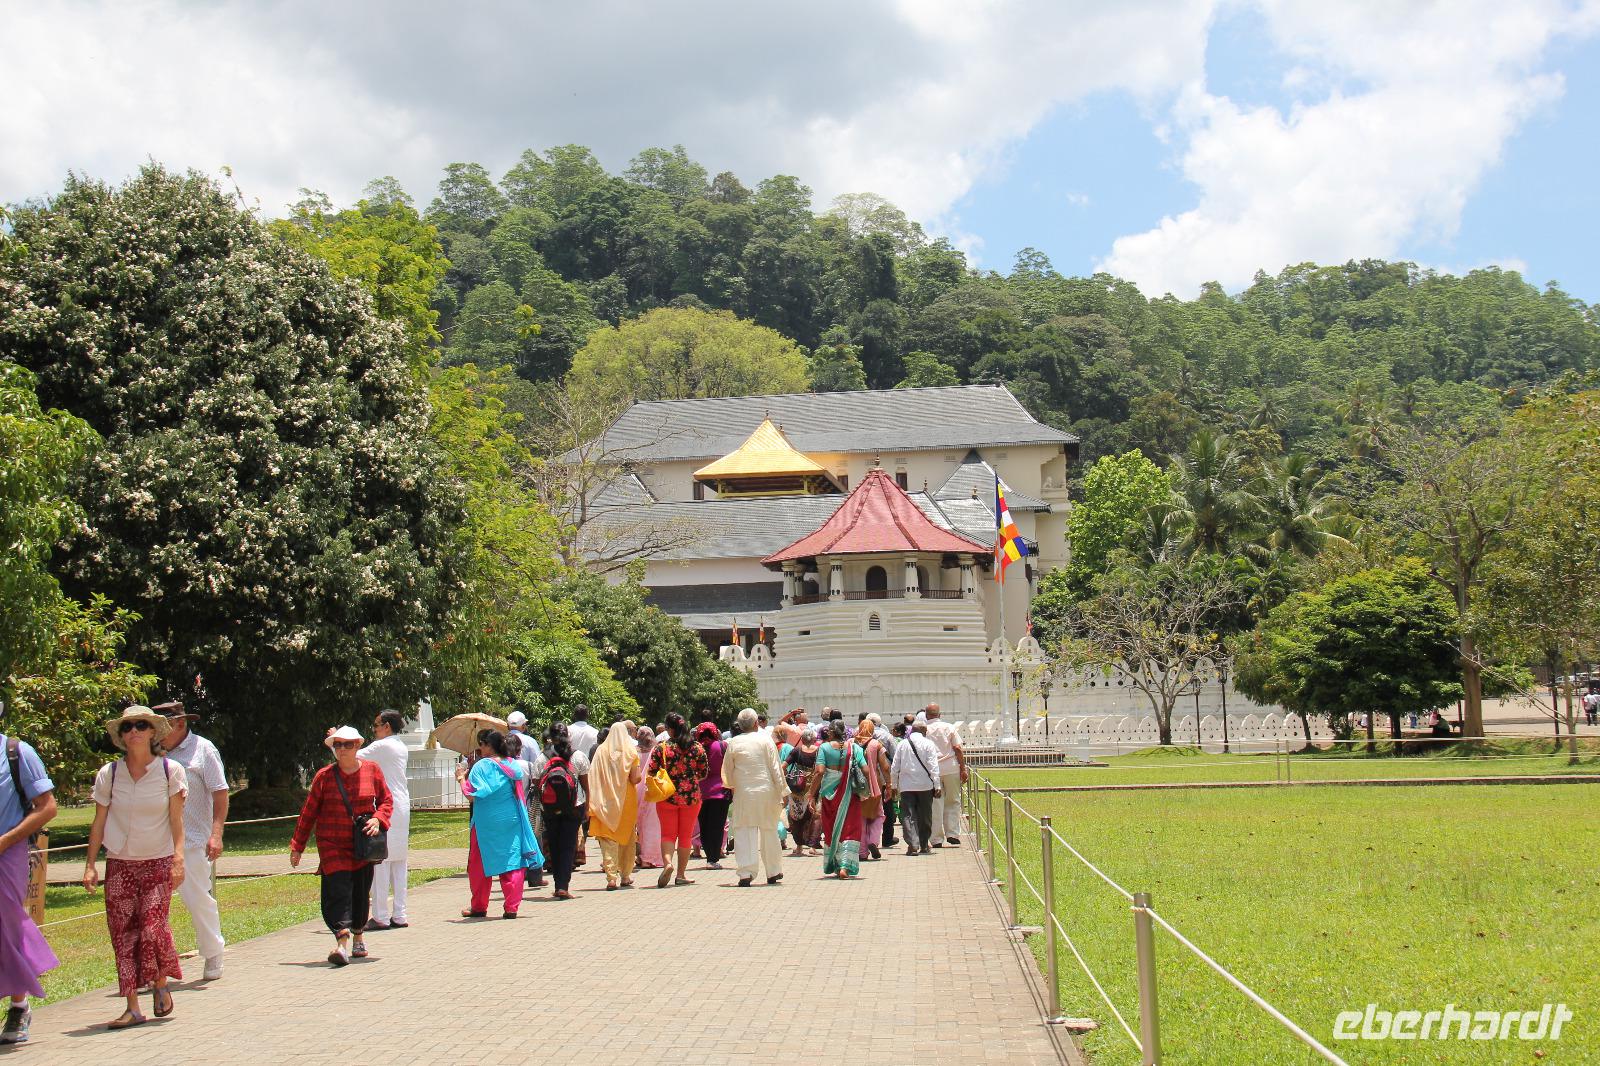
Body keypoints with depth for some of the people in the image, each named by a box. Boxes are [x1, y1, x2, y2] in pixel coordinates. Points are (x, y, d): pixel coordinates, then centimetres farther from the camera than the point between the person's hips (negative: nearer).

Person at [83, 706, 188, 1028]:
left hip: (158, 862, -2)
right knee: (123, 932, -2)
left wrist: (178, 858, -10)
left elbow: (176, 820, -1)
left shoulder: (170, 770, -2)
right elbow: (99, 823, 7)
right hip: (119, 864, 2)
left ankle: (161, 983, 15)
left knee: (152, 926, -13)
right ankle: (132, 1007, 4)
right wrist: (90, 865, 3)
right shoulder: (109, 774, 2)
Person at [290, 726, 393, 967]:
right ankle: (343, 942, -27)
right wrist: (297, 845, 7)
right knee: (337, 890, -16)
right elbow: (309, 811, 6)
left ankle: (358, 936, 31)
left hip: (363, 844, 2)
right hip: (332, 844, -2)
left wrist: (378, 819, -11)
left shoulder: (372, 770, 3)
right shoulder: (324, 775, 0)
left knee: (361, 891, 8)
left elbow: (387, 799, 10)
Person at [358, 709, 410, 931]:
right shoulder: (401, 747, 16)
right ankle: (399, 915, 11)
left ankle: (381, 917, -6)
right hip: (402, 809, 9)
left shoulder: (382, 746, -11)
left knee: (380, 862, -6)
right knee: (398, 863, 10)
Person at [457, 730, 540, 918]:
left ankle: (478, 907, 18)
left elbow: (471, 795, -16)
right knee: (512, 863, 5)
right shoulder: (513, 765, 4)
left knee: (479, 866, 11)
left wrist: (461, 778, -1)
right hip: (511, 821, 4)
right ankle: (511, 907, 1)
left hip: (486, 823, -4)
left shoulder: (481, 766, -12)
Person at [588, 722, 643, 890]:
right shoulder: (630, 752, -4)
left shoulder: (601, 751, -2)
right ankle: (625, 876, 18)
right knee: (626, 838, 14)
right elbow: (636, 779, -11)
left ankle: (611, 877, -12)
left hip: (605, 801, 0)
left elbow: (592, 777, -5)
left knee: (608, 839, -1)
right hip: (626, 800, 0)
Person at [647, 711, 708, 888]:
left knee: (668, 834, 6)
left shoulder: (661, 748, -8)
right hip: (691, 796, 1)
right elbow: (704, 773, 5)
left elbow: (651, 773, -6)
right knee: (686, 835, 11)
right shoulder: (697, 747, -3)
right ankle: (681, 874, 14)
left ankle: (667, 862, -20)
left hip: (667, 795, -1)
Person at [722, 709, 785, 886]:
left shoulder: (733, 743, 1)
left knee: (744, 833, 0)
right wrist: (782, 792, 3)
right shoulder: (765, 740, -2)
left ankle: (746, 873, -11)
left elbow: (726, 772, 9)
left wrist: (732, 786, 28)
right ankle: (773, 872, 21)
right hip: (766, 792, 0)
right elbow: (776, 768, -3)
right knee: (769, 832, 11)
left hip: (743, 793, 0)